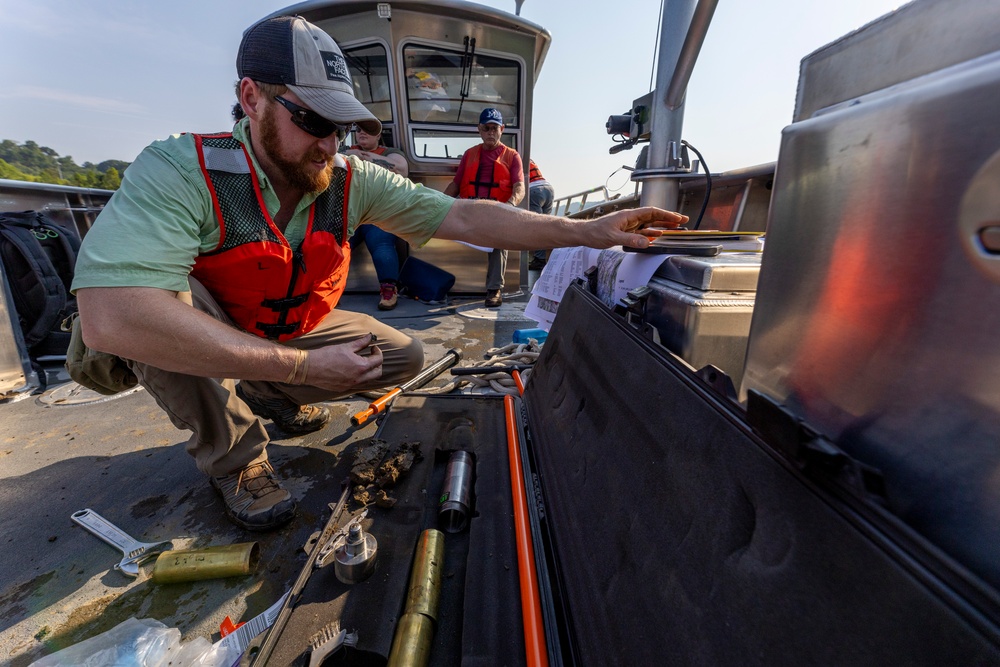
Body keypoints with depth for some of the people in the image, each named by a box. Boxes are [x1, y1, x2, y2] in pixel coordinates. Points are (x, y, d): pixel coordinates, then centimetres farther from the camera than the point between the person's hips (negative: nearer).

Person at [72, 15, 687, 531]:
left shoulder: (352, 181, -16)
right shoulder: (180, 171, -28)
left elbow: (460, 217, -22)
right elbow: (111, 316, -39)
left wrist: (588, 231, -27)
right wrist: (302, 366, -40)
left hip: (293, 339, 4)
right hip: (190, 357, -3)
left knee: (404, 356, -8)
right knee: (169, 294, -34)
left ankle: (271, 398, 14)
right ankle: (234, 454, -6)